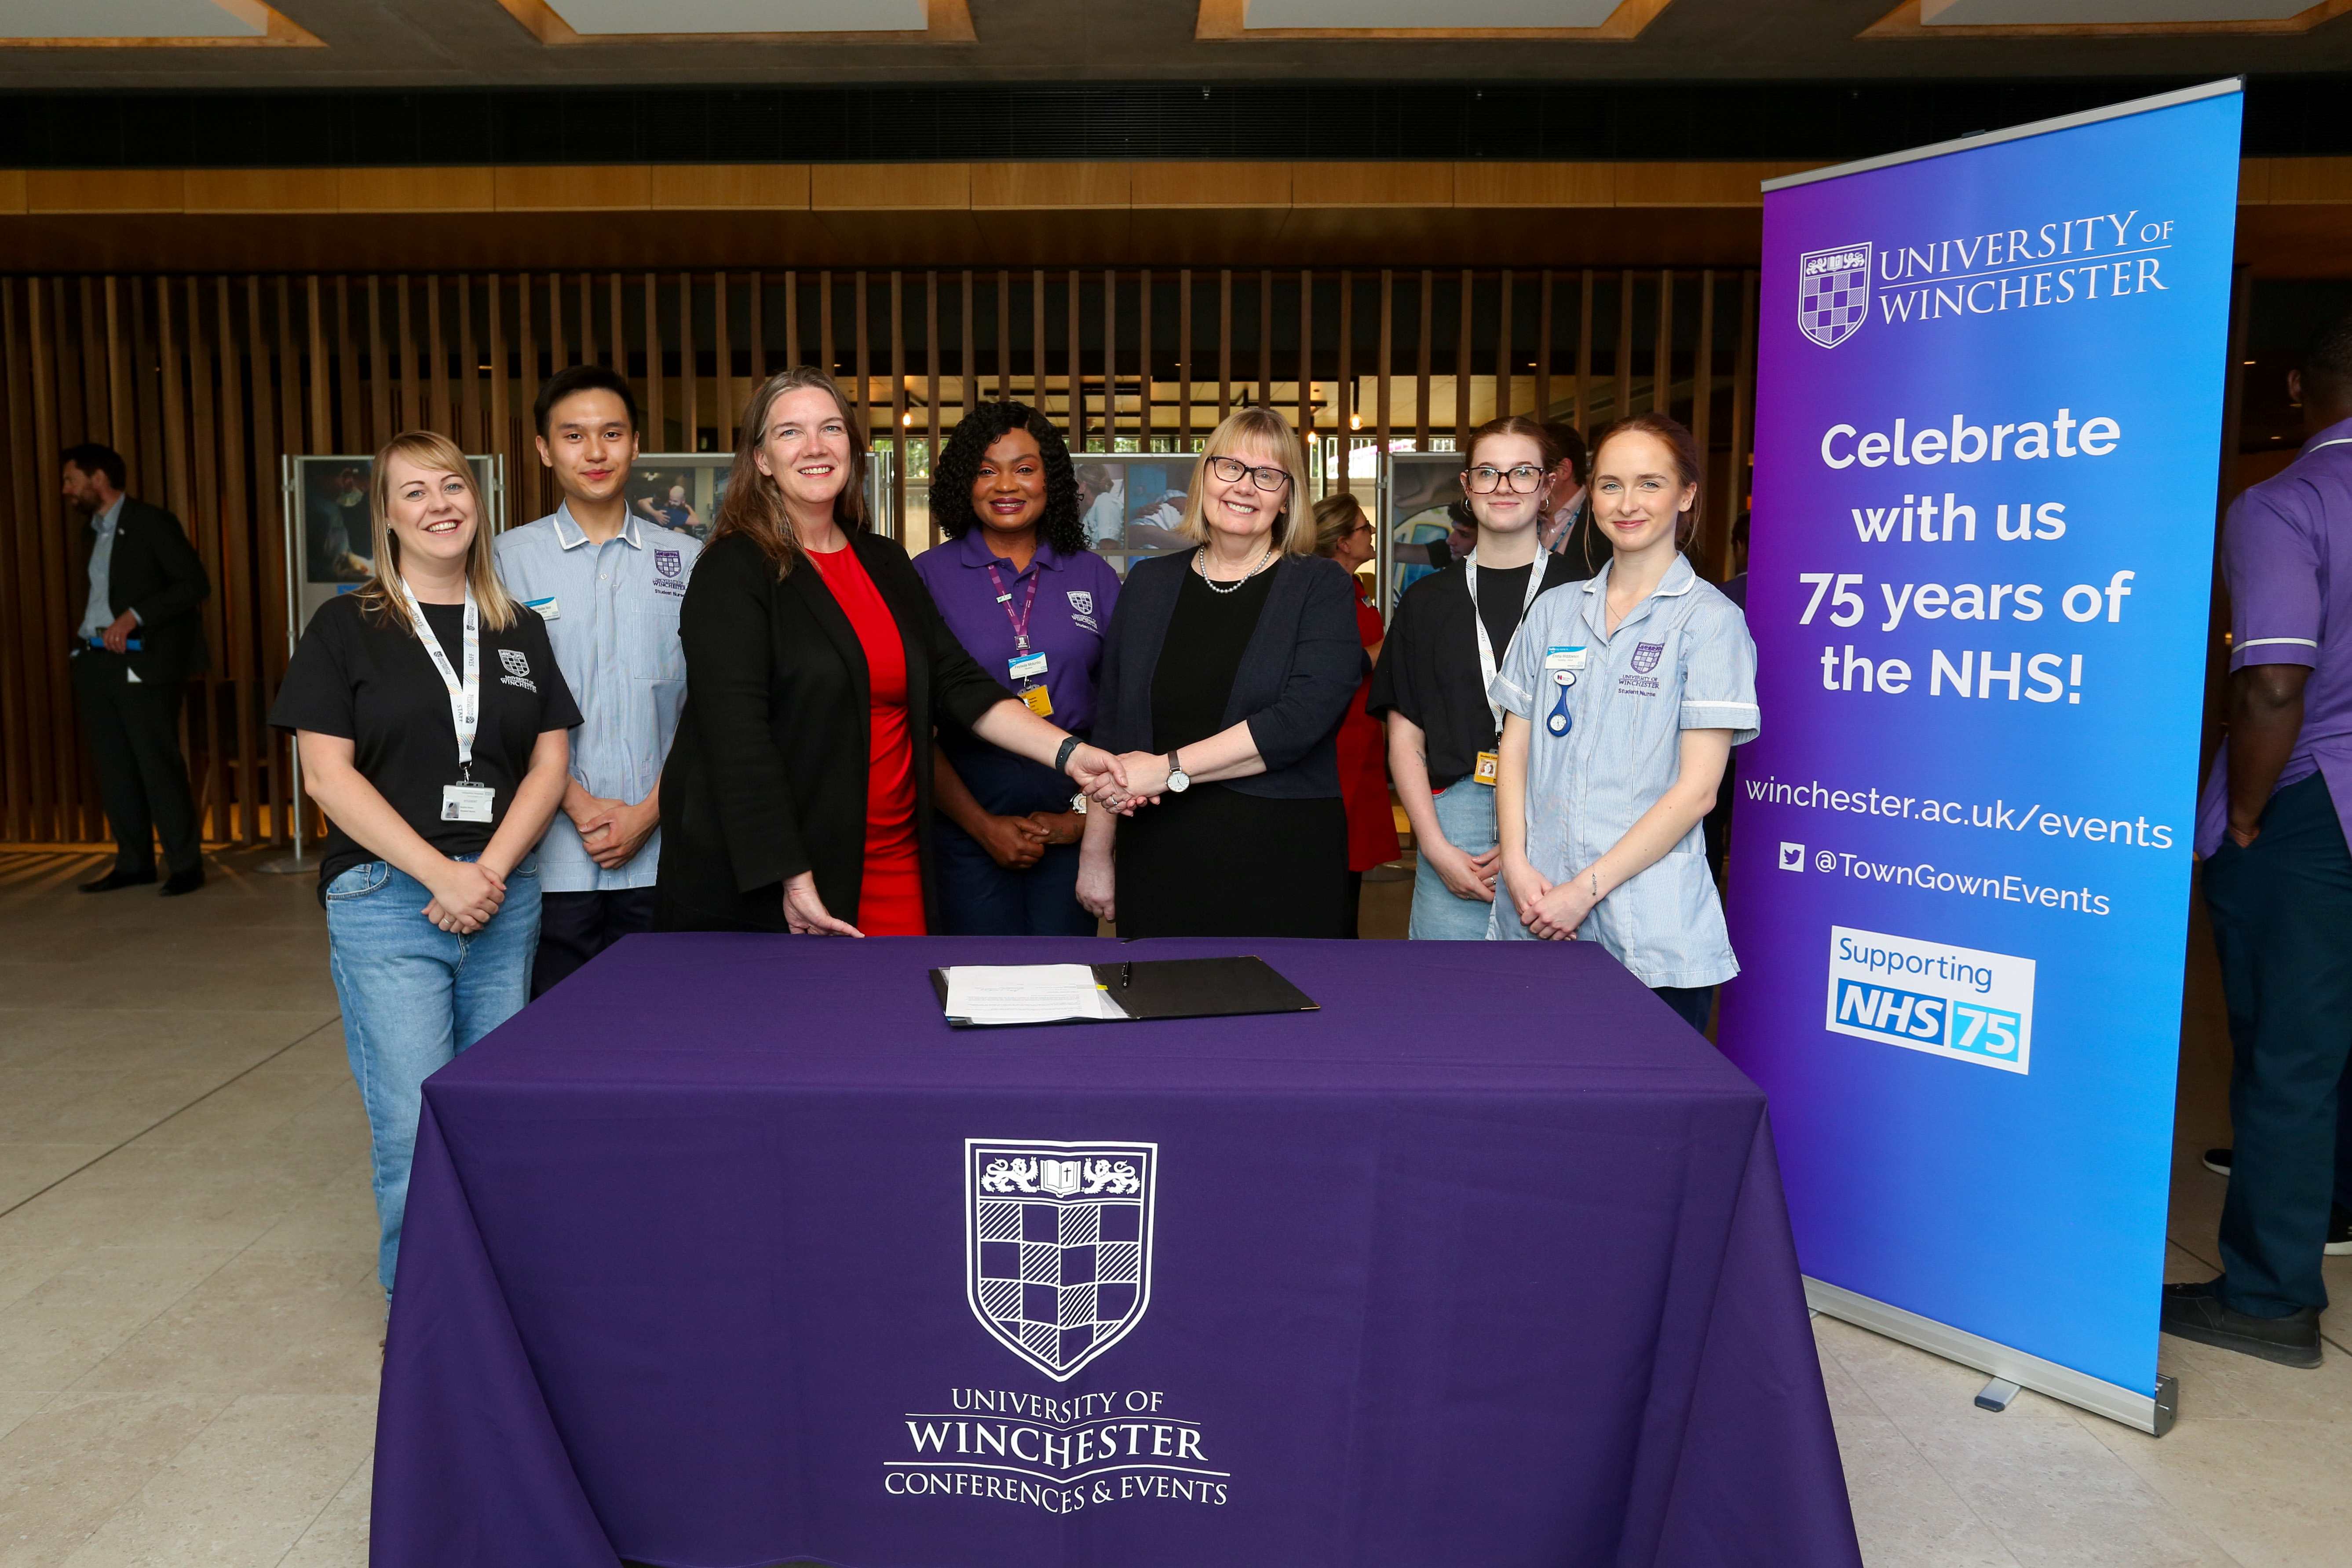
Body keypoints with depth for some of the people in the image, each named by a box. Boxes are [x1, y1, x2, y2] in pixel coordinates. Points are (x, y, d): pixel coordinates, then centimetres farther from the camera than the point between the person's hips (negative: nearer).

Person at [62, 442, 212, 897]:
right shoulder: (92, 532, 18)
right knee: (113, 767, 8)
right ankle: (134, 863, 15)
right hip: (95, 663, 8)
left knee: (158, 764, -7)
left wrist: (134, 617, -19)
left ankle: (186, 865, -1)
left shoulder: (152, 523, -5)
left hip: (143, 664, -8)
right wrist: (87, 633, 7)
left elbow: (196, 583, -13)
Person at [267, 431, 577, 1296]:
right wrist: (443, 874, -13)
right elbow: (327, 773, -5)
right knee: (416, 1133, -5)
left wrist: (492, 870, -9)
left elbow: (549, 762, 7)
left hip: (505, 900, 3)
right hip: (387, 900, -3)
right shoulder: (347, 627, 2)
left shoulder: (521, 631, 12)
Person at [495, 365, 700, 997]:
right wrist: (579, 804, -10)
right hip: (553, 857, -1)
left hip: (661, 853, 1)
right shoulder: (508, 560, 5)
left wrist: (650, 812, -5)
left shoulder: (685, 560, 8)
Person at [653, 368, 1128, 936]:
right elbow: (737, 735, -16)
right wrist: (793, 881, -21)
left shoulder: (886, 563, 13)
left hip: (892, 864, 5)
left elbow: (959, 684, 7)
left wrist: (1067, 752, -8)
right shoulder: (734, 573, -8)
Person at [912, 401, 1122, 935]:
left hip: (1071, 826, 2)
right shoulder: (929, 576, 0)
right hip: (968, 825, -2)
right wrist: (982, 826, -8)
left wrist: (1089, 812, -4)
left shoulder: (1093, 576, 7)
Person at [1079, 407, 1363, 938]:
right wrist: (1096, 851, 7)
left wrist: (1170, 770, -15)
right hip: (1157, 860, 3)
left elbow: (1305, 716, -14)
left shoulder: (1321, 586, 1)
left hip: (1282, 865, -2)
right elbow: (1110, 728, 12)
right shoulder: (1149, 583, 11)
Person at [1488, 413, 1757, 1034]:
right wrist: (1517, 863, -4)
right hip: (1538, 915, 4)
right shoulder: (1553, 611, 11)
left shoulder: (1709, 619, -3)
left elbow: (1696, 788, -9)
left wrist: (1586, 889, -12)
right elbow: (1515, 748, 11)